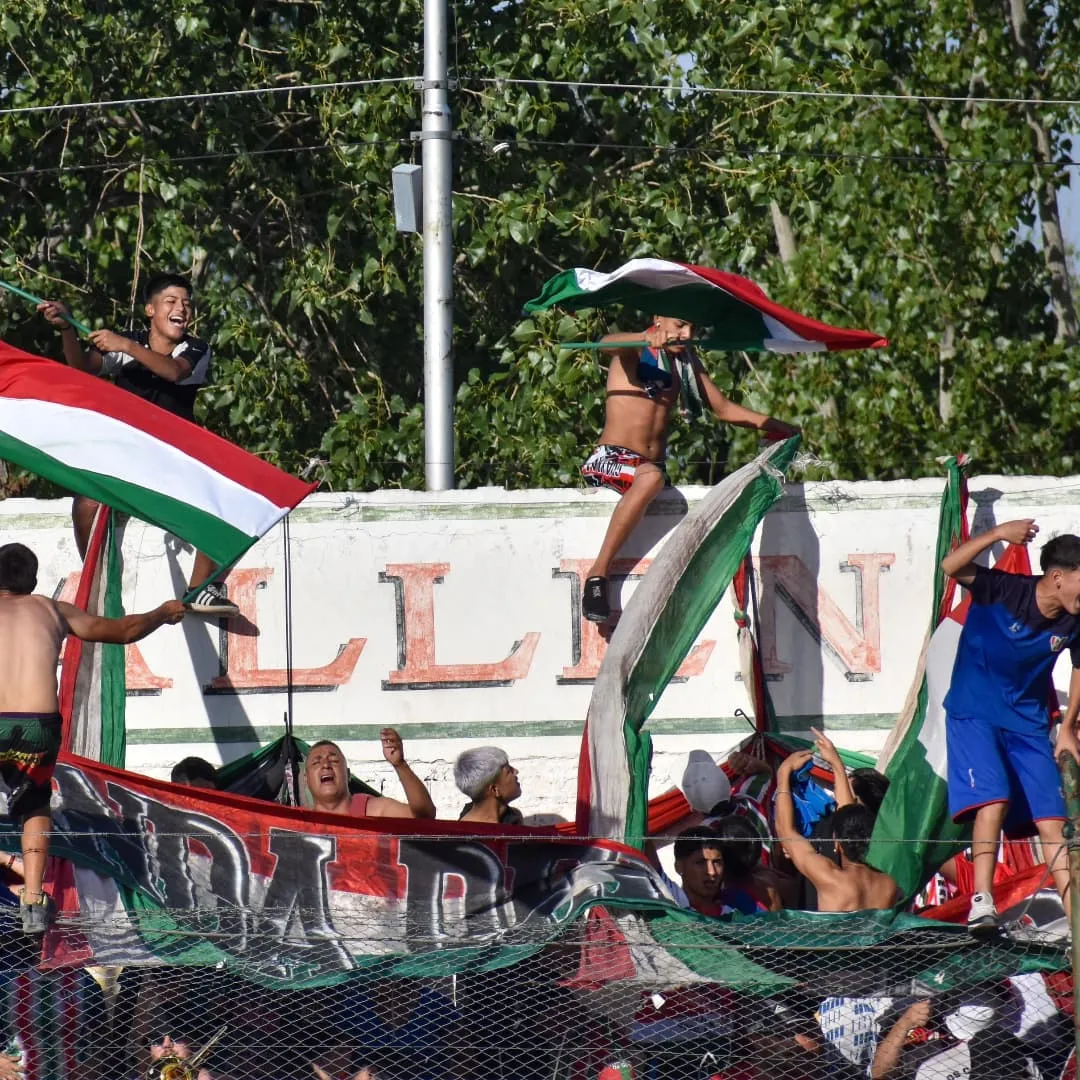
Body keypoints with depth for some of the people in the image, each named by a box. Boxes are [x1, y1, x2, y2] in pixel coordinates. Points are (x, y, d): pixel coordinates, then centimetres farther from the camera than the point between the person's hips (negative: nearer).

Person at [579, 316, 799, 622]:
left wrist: (771, 425, 6)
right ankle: (598, 573, -35)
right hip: (610, 459, -7)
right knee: (650, 477, -40)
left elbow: (722, 408, 21)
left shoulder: (687, 360, 18)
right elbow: (606, 343, -27)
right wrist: (647, 337, -48)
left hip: (654, 467, 7)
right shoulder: (635, 353, -3)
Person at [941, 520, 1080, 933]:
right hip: (974, 714, -4)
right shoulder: (1005, 590, -19)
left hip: (1028, 723, 4)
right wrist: (998, 534, -45)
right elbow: (952, 566, -33)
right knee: (994, 800, -23)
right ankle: (982, 902, -21)